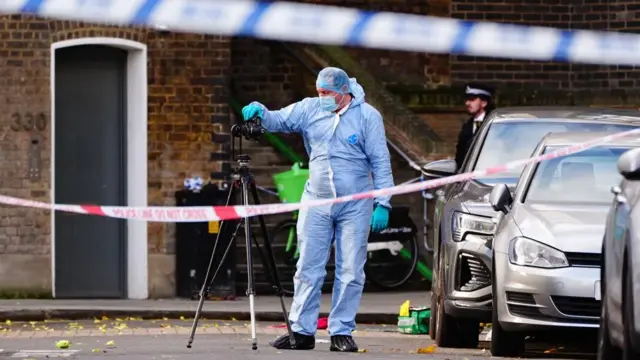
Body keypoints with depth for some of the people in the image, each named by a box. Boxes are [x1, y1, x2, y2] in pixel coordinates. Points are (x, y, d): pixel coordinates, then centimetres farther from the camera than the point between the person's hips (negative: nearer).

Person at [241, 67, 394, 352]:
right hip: (316, 201, 3)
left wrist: (382, 204, -9)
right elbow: (279, 121, 3)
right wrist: (260, 113, -21)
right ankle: (302, 331, 6)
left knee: (350, 272, 1)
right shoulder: (309, 109, 4)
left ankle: (342, 333, 7)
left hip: (355, 207, -2)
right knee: (308, 269, 2)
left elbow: (380, 162, -4)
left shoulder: (367, 116, -4)